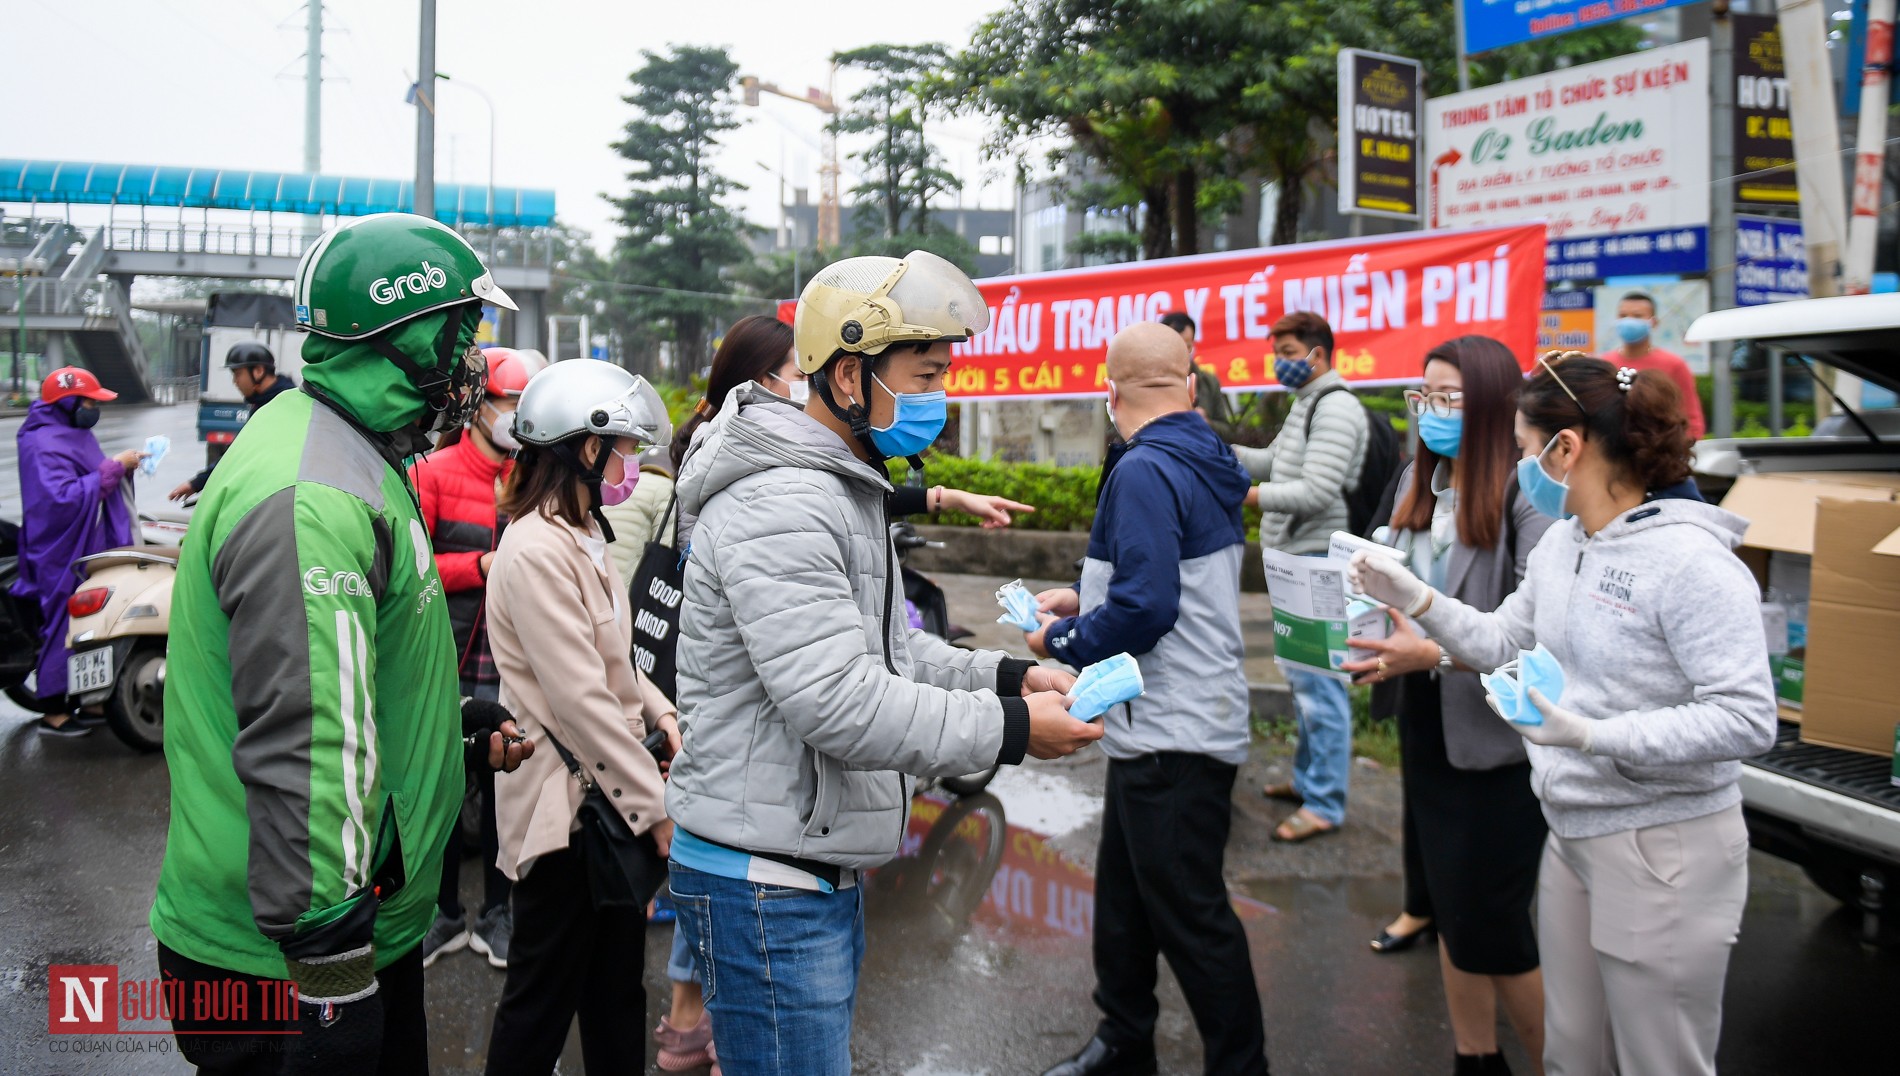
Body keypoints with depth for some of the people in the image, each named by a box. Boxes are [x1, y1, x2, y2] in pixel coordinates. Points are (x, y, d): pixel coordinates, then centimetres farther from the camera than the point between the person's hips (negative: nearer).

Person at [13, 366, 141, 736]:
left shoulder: (76, 434, 14)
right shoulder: (45, 444, -17)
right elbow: (62, 497, -28)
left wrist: (123, 468, 3)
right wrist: (113, 468, -25)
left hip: (90, 548, 10)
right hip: (64, 555, -10)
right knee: (65, 626, -5)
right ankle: (54, 712, 2)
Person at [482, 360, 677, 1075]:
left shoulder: (580, 538, 12)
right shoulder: (537, 549, -20)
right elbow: (581, 699, -23)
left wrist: (659, 711, 0)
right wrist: (657, 807, -19)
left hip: (611, 794, 9)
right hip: (564, 803, -9)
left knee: (617, 986, 18)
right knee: (543, 1002, 6)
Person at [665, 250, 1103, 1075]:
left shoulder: (845, 493, 14)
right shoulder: (777, 507, -22)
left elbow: (886, 649, 18)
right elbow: (838, 705, -28)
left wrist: (1005, 675, 4)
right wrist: (1009, 729, -21)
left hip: (824, 869, 11)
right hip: (764, 885, -11)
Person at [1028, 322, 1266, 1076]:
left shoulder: (1145, 472, -20)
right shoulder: (1205, 463, 10)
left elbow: (1146, 609, -26)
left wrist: (1062, 641, -11)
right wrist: (1084, 598, 17)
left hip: (1174, 737, -10)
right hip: (1160, 728, 10)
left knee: (1191, 916, 1)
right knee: (1124, 894, 20)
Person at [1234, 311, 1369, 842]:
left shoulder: (1336, 408, -15)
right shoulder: (1306, 403, 17)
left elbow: (1316, 492, -23)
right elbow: (1274, 462, 24)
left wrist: (1243, 495, -25)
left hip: (1318, 559, -11)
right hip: (1296, 557, 11)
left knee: (1317, 679, -7)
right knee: (1303, 676, 18)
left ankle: (1325, 803, -1)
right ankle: (1308, 778, 30)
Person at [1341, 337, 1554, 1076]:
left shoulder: (1527, 497, -18)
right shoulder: (1418, 482, 6)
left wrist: (1433, 653, -28)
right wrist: (1371, 640, -1)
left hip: (1496, 740, -7)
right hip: (1426, 727, 7)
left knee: (1489, 931, 1)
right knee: (1450, 913, 17)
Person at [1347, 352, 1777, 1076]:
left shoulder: (1688, 560, -21)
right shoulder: (1560, 543, 5)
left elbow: (1748, 720, -23)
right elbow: (1504, 643, 12)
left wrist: (1594, 736, -29)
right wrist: (1415, 600, -1)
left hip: (1663, 849, -8)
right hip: (1572, 835, 8)